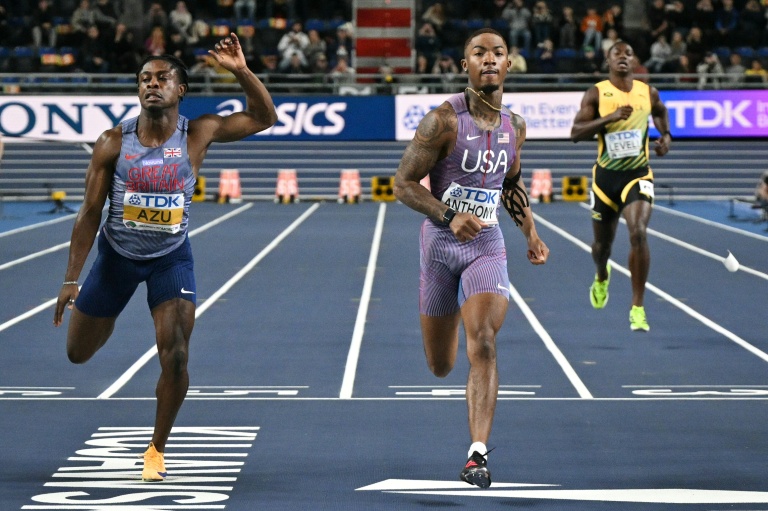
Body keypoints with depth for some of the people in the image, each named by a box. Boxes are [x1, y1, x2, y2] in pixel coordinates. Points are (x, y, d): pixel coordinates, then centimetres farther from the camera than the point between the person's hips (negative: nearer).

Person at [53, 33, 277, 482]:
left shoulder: (198, 134, -12)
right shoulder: (114, 143, -13)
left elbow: (264, 117, -8)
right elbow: (90, 214, -8)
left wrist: (241, 71, -25)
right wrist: (72, 279, -9)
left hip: (171, 259, -1)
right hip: (116, 255, 1)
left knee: (176, 358, -15)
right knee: (78, 353, 12)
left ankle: (157, 450, 7)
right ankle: (104, 316, 51)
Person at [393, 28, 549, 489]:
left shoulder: (515, 126, 3)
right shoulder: (444, 121, -13)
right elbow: (404, 183, -13)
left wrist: (531, 232, 10)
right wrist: (449, 217, -27)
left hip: (487, 245, 2)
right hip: (440, 243, -2)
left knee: (483, 344, -21)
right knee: (440, 366, 12)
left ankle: (479, 453, -23)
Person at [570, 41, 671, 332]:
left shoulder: (649, 93, 2)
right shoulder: (596, 94, -6)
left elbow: (660, 112, 26)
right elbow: (576, 133, -15)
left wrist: (666, 135, 7)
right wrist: (610, 117, -26)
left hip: (638, 175, 0)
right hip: (606, 176, 0)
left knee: (638, 234, -22)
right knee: (602, 243, 14)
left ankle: (638, 308, -16)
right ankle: (601, 277, 53)